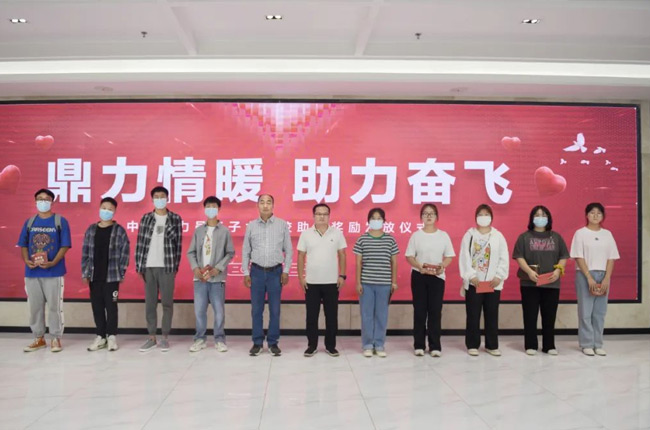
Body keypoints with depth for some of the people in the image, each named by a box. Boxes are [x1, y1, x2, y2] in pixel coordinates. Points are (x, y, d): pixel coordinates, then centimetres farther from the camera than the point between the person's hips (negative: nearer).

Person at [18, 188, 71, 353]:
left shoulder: (60, 221, -1)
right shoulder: (29, 222, 11)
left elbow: (65, 246, -6)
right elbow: (23, 245, 12)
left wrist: (53, 262, -18)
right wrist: (26, 260, -7)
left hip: (53, 272, -4)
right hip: (32, 272, 4)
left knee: (54, 306, 1)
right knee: (34, 306, 10)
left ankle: (56, 339, 11)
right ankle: (38, 338, 23)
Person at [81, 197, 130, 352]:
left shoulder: (119, 230, -3)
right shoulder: (91, 229, 8)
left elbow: (125, 252, -4)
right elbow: (85, 252, 10)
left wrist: (121, 273, -7)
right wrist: (85, 273, 4)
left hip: (111, 276, -4)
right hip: (94, 276, 4)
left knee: (111, 306, 1)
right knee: (97, 307, 9)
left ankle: (112, 336, 11)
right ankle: (100, 336, 19)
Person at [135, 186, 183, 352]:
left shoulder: (175, 219, 3)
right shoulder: (146, 218, 8)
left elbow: (178, 244, 2)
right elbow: (140, 243, 6)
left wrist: (175, 266, -2)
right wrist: (138, 266, 1)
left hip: (167, 266, -2)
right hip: (149, 266, 2)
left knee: (167, 303, 2)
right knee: (150, 303, 7)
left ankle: (165, 338, 12)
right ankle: (152, 338, 15)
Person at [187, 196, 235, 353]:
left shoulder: (224, 231, 3)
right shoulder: (198, 230, 9)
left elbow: (230, 253, 1)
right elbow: (191, 252, 10)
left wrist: (218, 269, -9)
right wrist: (195, 268, -6)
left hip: (217, 278, -2)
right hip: (200, 277, 2)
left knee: (219, 310, 0)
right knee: (199, 310, 5)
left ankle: (219, 339, 13)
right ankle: (200, 339, 18)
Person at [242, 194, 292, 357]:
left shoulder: (282, 224, 1)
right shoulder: (251, 225, 3)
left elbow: (288, 250, 3)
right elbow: (246, 251, 7)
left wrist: (286, 271, -3)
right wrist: (246, 273, 2)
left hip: (276, 271, -1)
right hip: (257, 271, 1)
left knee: (275, 310, 4)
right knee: (256, 309, 6)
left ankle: (273, 342, 16)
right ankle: (257, 342, 17)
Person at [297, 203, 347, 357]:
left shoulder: (337, 233, 1)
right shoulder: (306, 234, 1)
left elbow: (342, 255, 4)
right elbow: (301, 257, 3)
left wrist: (342, 275, -3)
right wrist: (301, 277, -3)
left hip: (332, 282, 0)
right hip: (312, 282, 0)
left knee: (331, 315, 6)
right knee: (312, 315, 6)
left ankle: (331, 346, 18)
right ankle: (312, 345, 18)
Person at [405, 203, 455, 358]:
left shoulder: (443, 235, 4)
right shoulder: (416, 235, 2)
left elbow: (449, 256, 4)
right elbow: (409, 257, 0)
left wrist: (442, 266, -16)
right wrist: (421, 267, -18)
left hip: (438, 277, 1)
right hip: (419, 276, 0)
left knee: (435, 311, 2)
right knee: (420, 311, 3)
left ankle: (435, 346, 10)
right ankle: (419, 345, 12)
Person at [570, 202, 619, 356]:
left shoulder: (607, 234, 9)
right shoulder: (581, 233, -2)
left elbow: (611, 258, 6)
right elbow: (579, 258, -6)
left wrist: (606, 279, -5)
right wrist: (589, 278, -13)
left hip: (603, 276, 3)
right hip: (585, 275, -3)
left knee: (600, 312, 5)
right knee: (585, 311, -1)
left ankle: (598, 344, 13)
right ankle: (586, 344, 6)